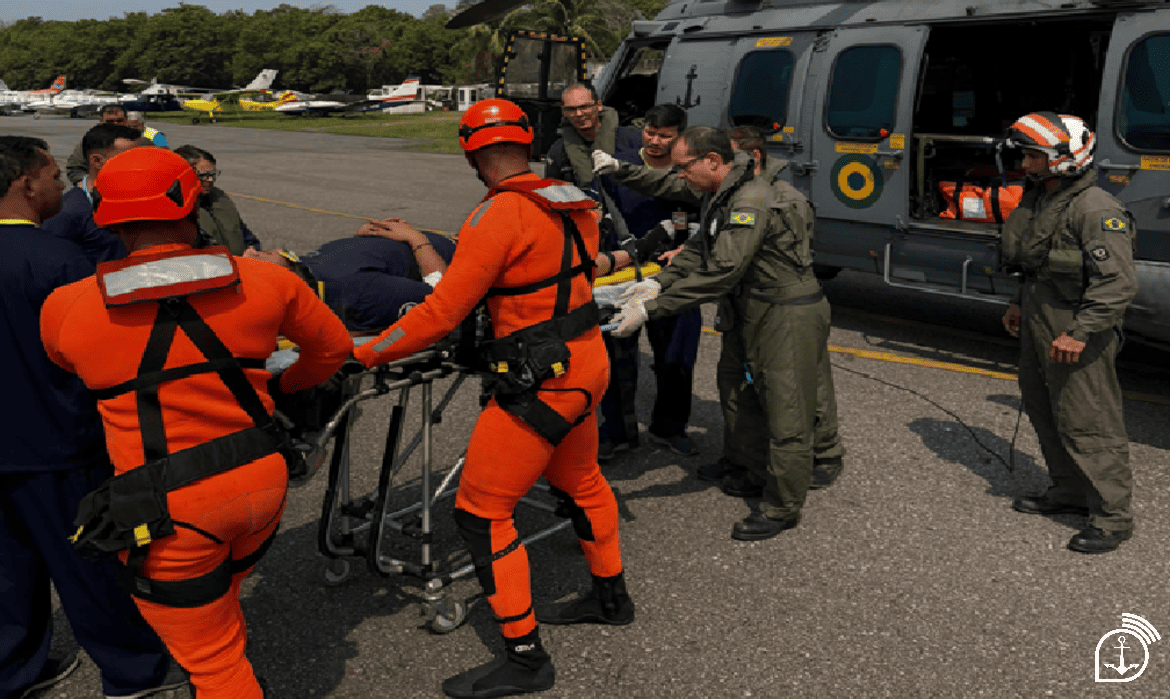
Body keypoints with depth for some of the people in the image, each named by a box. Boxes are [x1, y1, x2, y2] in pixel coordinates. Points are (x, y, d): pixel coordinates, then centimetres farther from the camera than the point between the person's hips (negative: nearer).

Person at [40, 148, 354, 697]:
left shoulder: (65, 308, -9)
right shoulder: (264, 281, -7)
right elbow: (333, 346, 9)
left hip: (170, 511, -3)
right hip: (262, 483, 3)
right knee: (221, 591, 33)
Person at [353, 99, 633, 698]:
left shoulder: (499, 216, -19)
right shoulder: (571, 204, 5)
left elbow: (441, 314, -20)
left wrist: (364, 354, -11)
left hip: (540, 382, -9)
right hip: (586, 362, 9)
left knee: (481, 512, 1)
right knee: (578, 480, 27)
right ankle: (610, 597, 46)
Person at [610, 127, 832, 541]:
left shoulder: (751, 203, -25)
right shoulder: (721, 199, 9)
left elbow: (720, 274, -32)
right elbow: (699, 251, 10)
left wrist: (650, 309, -33)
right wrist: (659, 283, -9)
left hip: (789, 319, -10)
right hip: (752, 313, 10)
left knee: (786, 413, -2)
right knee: (738, 393, 19)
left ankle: (782, 508, 9)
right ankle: (759, 474, 37)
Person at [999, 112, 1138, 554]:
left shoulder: (1096, 211, -20)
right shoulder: (1040, 199, 9)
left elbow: (1118, 283, -24)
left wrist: (1079, 333, -27)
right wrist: (1021, 305, 20)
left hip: (1077, 336, -10)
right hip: (1039, 327, 10)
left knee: (1087, 423, -3)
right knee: (1045, 411, 19)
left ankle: (1113, 517, 10)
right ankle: (1070, 492, 37)